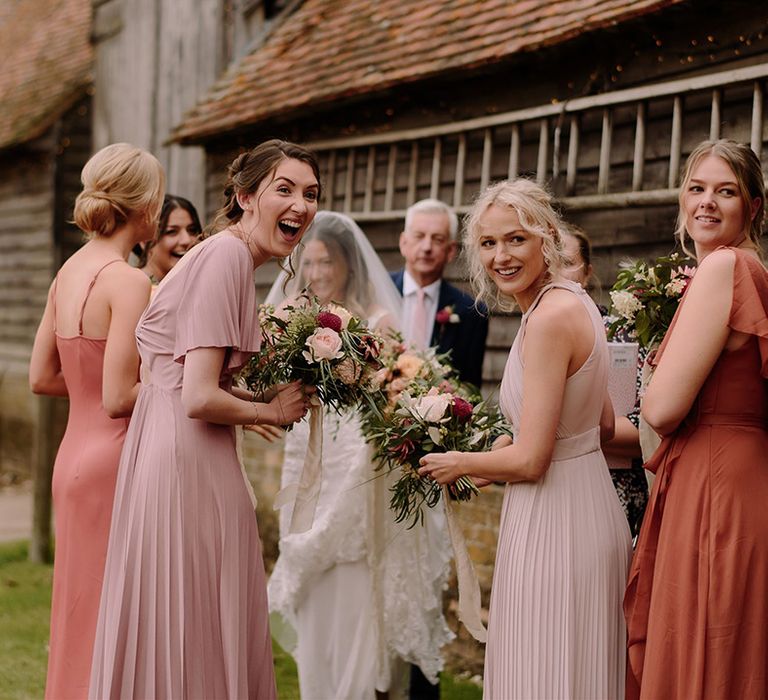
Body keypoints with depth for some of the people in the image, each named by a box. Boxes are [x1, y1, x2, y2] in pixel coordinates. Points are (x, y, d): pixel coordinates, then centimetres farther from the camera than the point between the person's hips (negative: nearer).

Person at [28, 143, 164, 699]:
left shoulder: (69, 271, 9)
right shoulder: (128, 282, -15)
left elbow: (42, 378, 14)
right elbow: (119, 399, -18)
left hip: (74, 460, 8)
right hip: (115, 464, -8)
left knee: (81, 622, 16)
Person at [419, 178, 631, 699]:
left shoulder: (549, 318, -20)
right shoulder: (575, 301, 9)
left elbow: (530, 461, -21)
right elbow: (604, 427, 19)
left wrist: (459, 464, -4)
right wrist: (513, 446, 13)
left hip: (552, 520, -10)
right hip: (591, 510, 10)